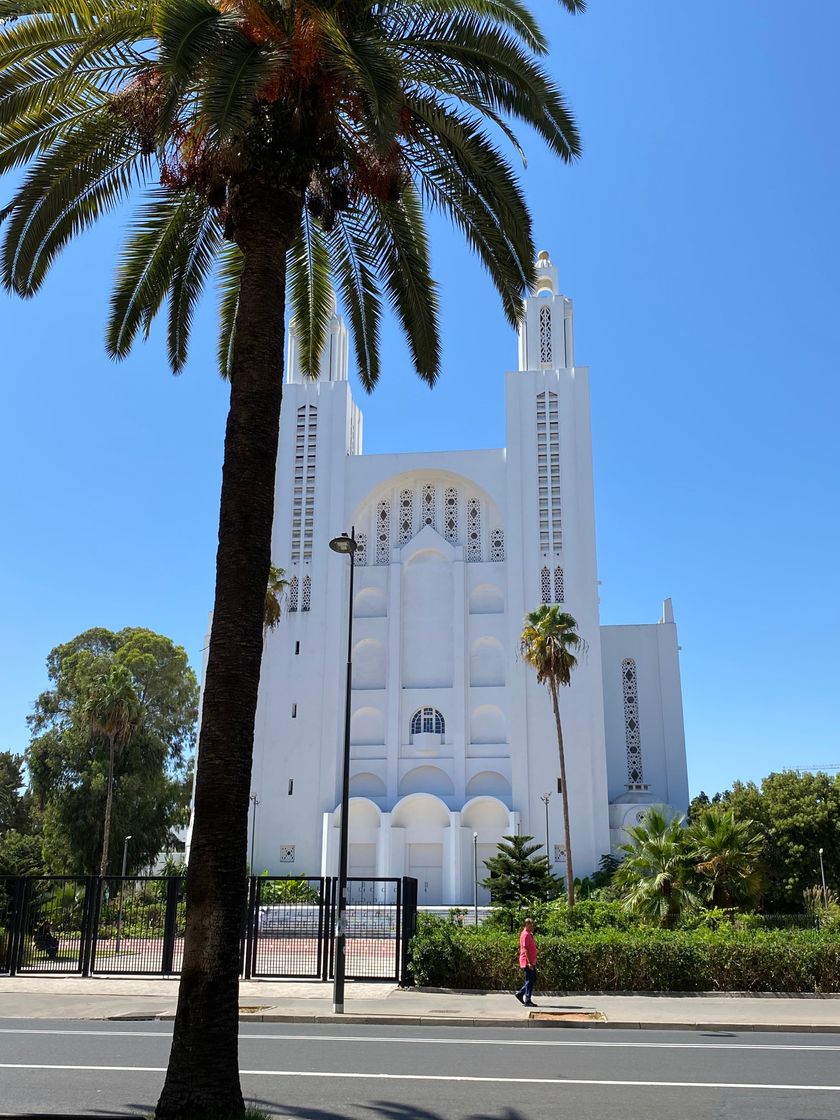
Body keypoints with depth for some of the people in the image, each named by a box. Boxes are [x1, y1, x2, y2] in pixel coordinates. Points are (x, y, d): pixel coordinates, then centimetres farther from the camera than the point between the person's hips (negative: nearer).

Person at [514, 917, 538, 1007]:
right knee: (530, 980, -4)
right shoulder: (525, 935, -16)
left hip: (531, 962, 10)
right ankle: (527, 1001, 2)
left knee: (533, 979, 13)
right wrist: (529, 963, -23)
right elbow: (525, 949, -20)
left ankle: (520, 993, 21)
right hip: (527, 962, -10)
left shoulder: (529, 934, 16)